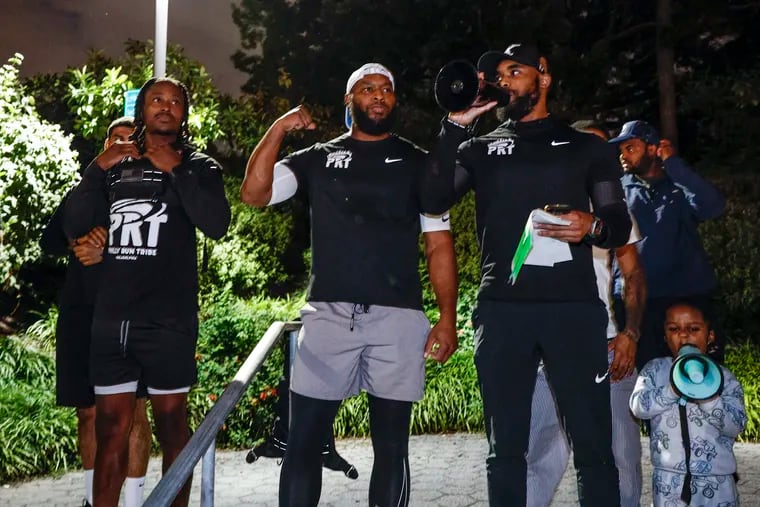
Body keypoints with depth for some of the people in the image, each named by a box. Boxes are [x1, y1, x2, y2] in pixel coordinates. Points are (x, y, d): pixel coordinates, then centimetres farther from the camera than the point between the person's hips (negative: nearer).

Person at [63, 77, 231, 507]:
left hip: (169, 322, -3)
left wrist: (175, 169, -11)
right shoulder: (116, 165, 14)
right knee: (110, 430, 8)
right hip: (111, 319, 3)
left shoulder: (198, 166, 5)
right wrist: (98, 168, -5)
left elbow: (217, 225, -12)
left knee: (172, 427, 6)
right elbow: (74, 226, 5)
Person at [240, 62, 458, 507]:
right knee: (303, 442, 0)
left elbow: (439, 243, 6)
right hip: (329, 314, 1)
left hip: (398, 317, 0)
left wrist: (448, 317, -4)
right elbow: (254, 194, 0)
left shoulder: (418, 163, 10)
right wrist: (278, 130, -7)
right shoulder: (318, 159, 13)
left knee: (391, 446, 6)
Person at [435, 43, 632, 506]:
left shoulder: (587, 147, 13)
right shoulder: (481, 148, 16)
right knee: (505, 446, 6)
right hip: (501, 309, 2)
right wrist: (455, 124, -6)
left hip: (573, 307, -1)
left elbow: (621, 225, 9)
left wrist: (592, 226, -13)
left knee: (593, 444, -1)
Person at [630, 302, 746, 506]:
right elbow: (638, 406, -10)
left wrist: (709, 398, -21)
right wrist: (672, 389, -23)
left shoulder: (724, 377, 2)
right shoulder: (655, 369, 4)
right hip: (668, 475, 0)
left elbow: (736, 426, -6)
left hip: (717, 477, 0)